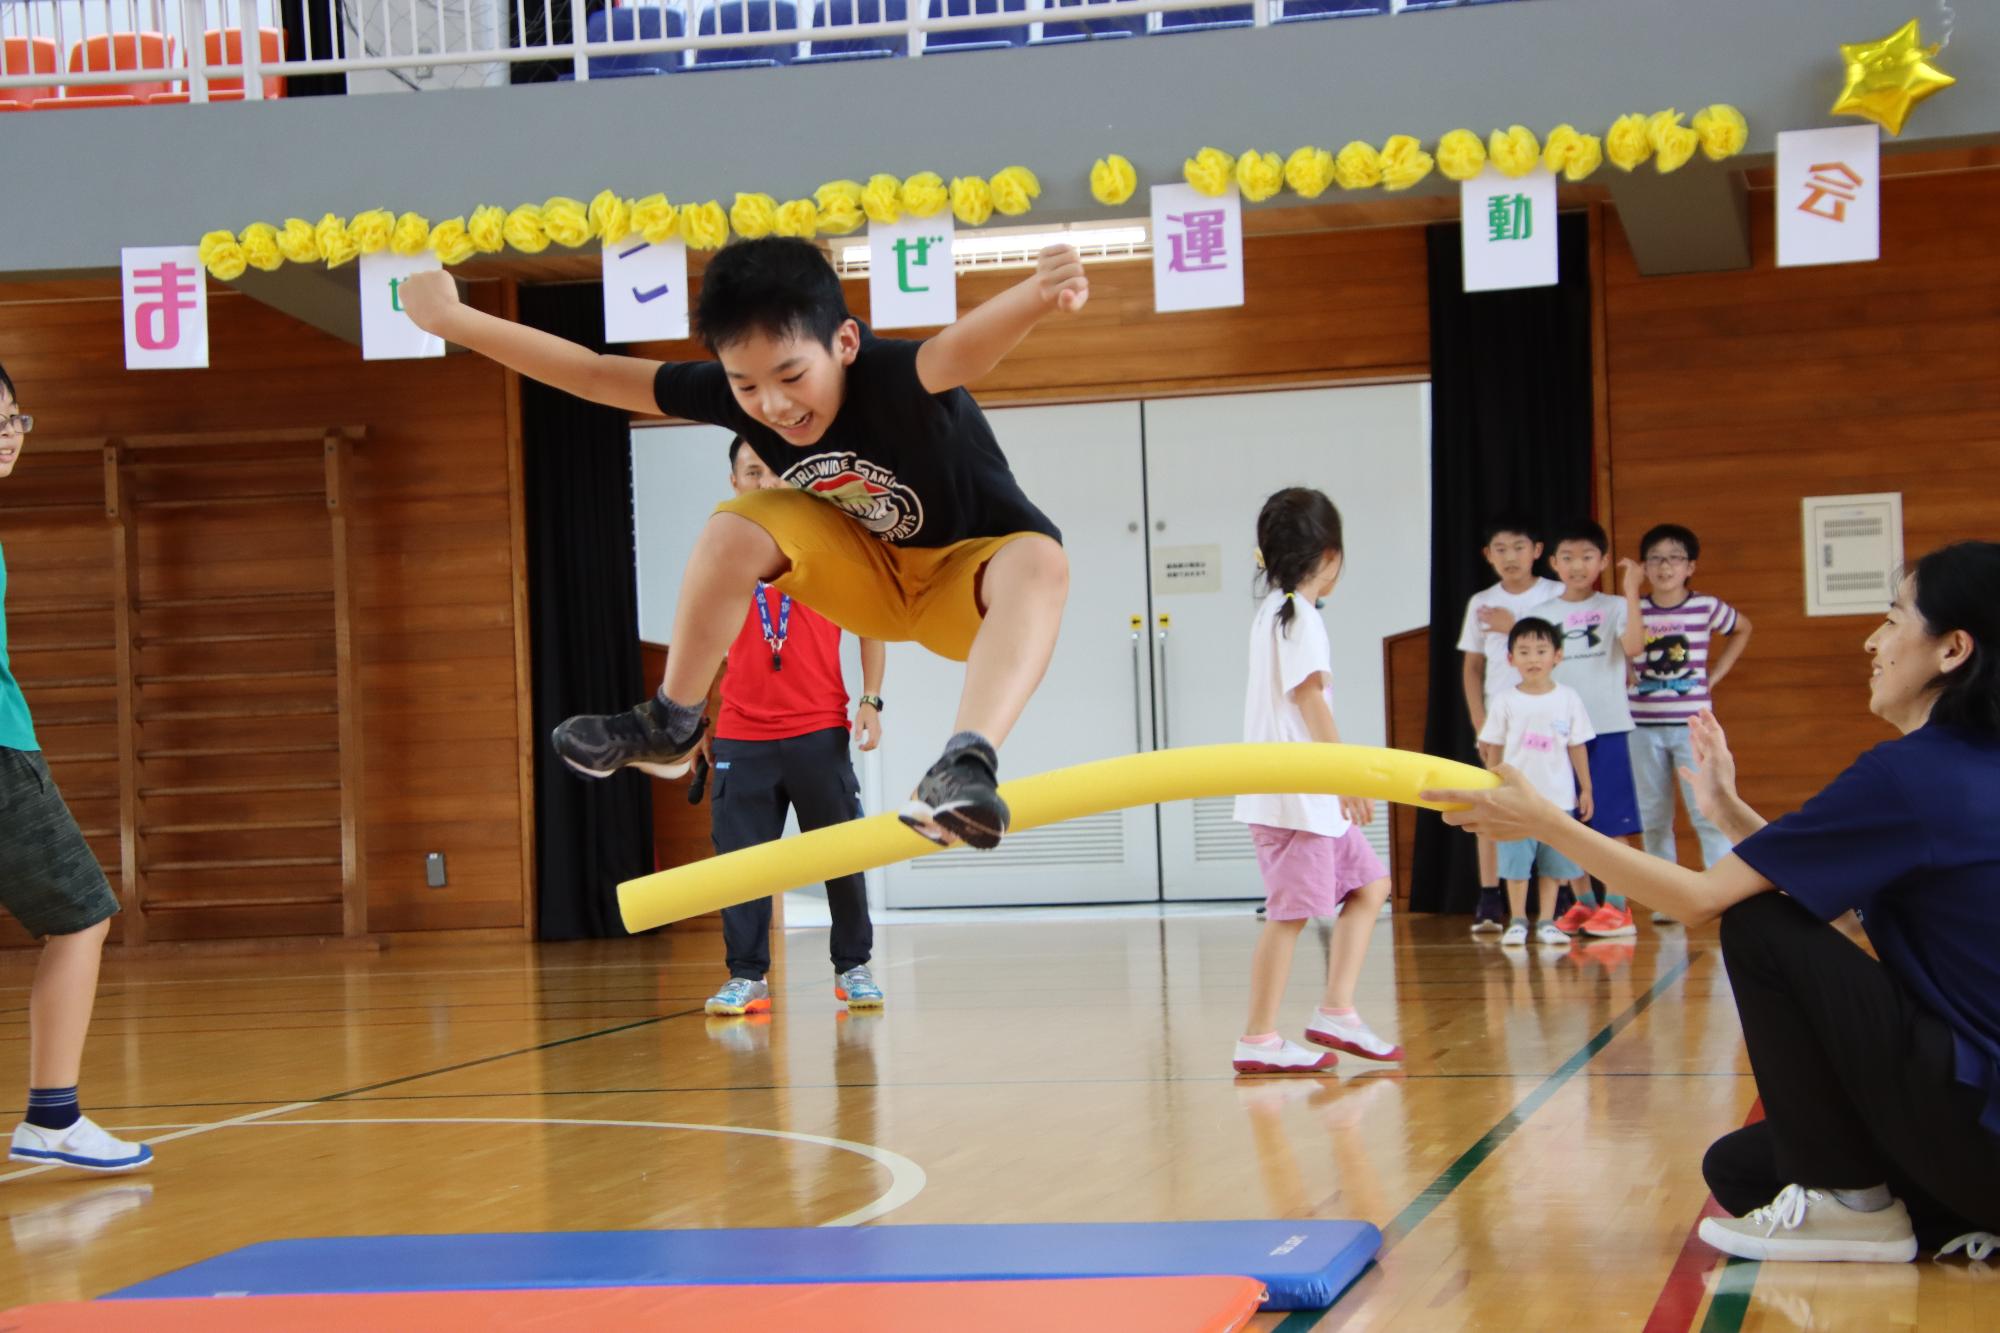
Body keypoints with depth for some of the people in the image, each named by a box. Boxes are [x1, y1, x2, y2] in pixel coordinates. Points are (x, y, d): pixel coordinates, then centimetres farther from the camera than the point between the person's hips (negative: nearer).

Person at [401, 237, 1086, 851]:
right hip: (868, 569, 5)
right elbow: (596, 374, -14)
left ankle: (970, 760, -55)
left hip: (969, 573, -5)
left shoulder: (893, 374, -37)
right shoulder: (733, 392, -20)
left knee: (1039, 559, -39)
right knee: (739, 527, -21)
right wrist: (452, 319, -16)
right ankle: (671, 726, -5)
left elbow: (962, 349, -60)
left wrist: (1036, 297, -84)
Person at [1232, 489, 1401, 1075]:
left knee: (1369, 885, 12)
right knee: (1291, 912, -7)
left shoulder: (1271, 611, 19)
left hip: (1314, 794, 10)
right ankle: (1259, 1040, -4)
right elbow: (1309, 695, -18)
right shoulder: (1299, 614, -11)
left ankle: (1336, 1011, 9)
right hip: (1296, 792, -10)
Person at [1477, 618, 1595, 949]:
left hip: (1559, 797, 1)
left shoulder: (1568, 699, 1)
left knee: (1553, 865, 5)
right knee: (1516, 864, 0)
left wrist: (1585, 789, 7)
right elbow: (1494, 750, 4)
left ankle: (1546, 922, 12)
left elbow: (1577, 747, 6)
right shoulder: (1506, 702, -2)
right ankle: (1517, 922, 9)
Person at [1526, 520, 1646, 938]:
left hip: (1607, 727, -3)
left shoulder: (1613, 607, 1)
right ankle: (1583, 904, 16)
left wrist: (1632, 591, -22)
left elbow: (1634, 646, -18)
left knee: (1610, 821, -4)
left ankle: (1616, 906, 0)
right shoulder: (1541, 615, 9)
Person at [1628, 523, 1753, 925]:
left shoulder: (1707, 607, -1)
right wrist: (1626, 677, 1)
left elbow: (1742, 629, 18)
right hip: (1644, 727, 2)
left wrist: (1715, 674, 10)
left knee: (1707, 812, -6)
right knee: (1653, 818, 6)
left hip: (1692, 723, -2)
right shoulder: (1632, 611, 0)